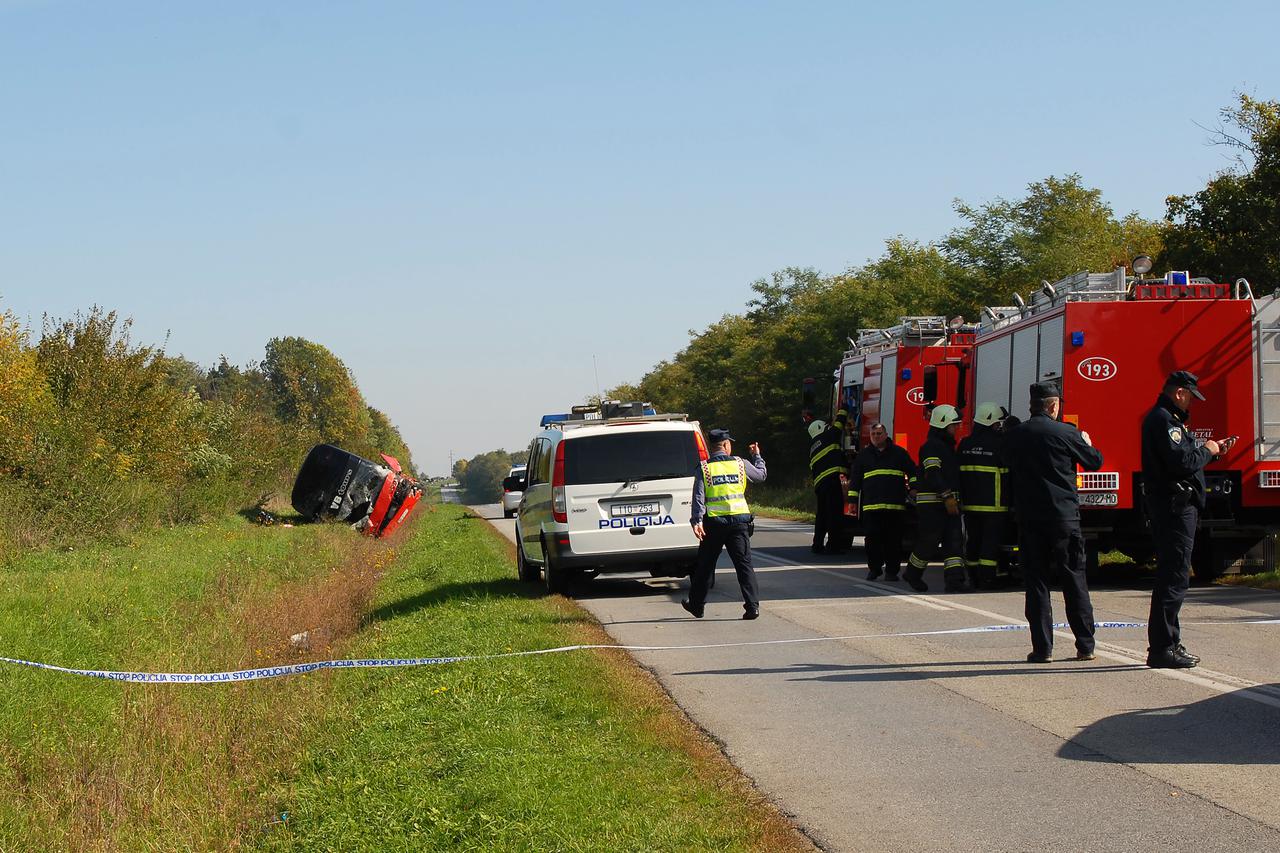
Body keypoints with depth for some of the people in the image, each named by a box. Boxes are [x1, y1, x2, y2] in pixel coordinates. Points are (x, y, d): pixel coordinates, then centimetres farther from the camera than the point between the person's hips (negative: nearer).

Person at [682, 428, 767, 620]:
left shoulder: (704, 468, 0)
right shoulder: (740, 464, 4)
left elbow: (698, 497, -10)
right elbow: (761, 475, 22)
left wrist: (697, 521, -15)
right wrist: (757, 456, 38)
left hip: (714, 523, 0)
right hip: (739, 521, 0)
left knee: (705, 566, 13)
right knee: (744, 564, 0)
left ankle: (696, 604, 25)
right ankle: (752, 605, -9)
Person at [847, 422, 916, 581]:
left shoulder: (899, 453, 10)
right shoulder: (863, 455, 14)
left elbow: (912, 472, 15)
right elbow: (855, 479, 15)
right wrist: (852, 501, 10)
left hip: (895, 505, -1)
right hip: (871, 506, 1)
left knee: (893, 540, -1)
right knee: (873, 539, -1)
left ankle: (892, 570, 6)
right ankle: (874, 568, 10)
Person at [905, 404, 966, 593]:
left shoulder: (949, 446, 20)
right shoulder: (931, 446, -11)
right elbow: (933, 474, -22)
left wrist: (954, 498, 21)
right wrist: (947, 496, -28)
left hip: (949, 502, 9)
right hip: (931, 503, -9)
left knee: (954, 541, -3)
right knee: (929, 542, -4)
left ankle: (954, 579, -9)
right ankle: (913, 573, 15)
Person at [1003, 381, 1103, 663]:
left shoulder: (1014, 436, 3)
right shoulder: (1066, 433, -7)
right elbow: (1095, 462, 4)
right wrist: (1086, 443, 24)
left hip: (1028, 518, 2)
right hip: (1064, 516, -2)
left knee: (1036, 582, 5)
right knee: (1074, 580, 6)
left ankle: (1042, 647, 1)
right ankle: (1085, 645, 8)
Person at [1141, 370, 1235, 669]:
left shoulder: (1164, 418, 20)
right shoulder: (1164, 420, -14)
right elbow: (1183, 462, -24)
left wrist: (1212, 451, 15)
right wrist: (1207, 451, -8)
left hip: (1175, 507, 11)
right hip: (1175, 507, -11)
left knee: (1171, 578, 15)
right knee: (1174, 579, -11)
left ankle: (1168, 644, 21)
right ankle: (1162, 649, -12)